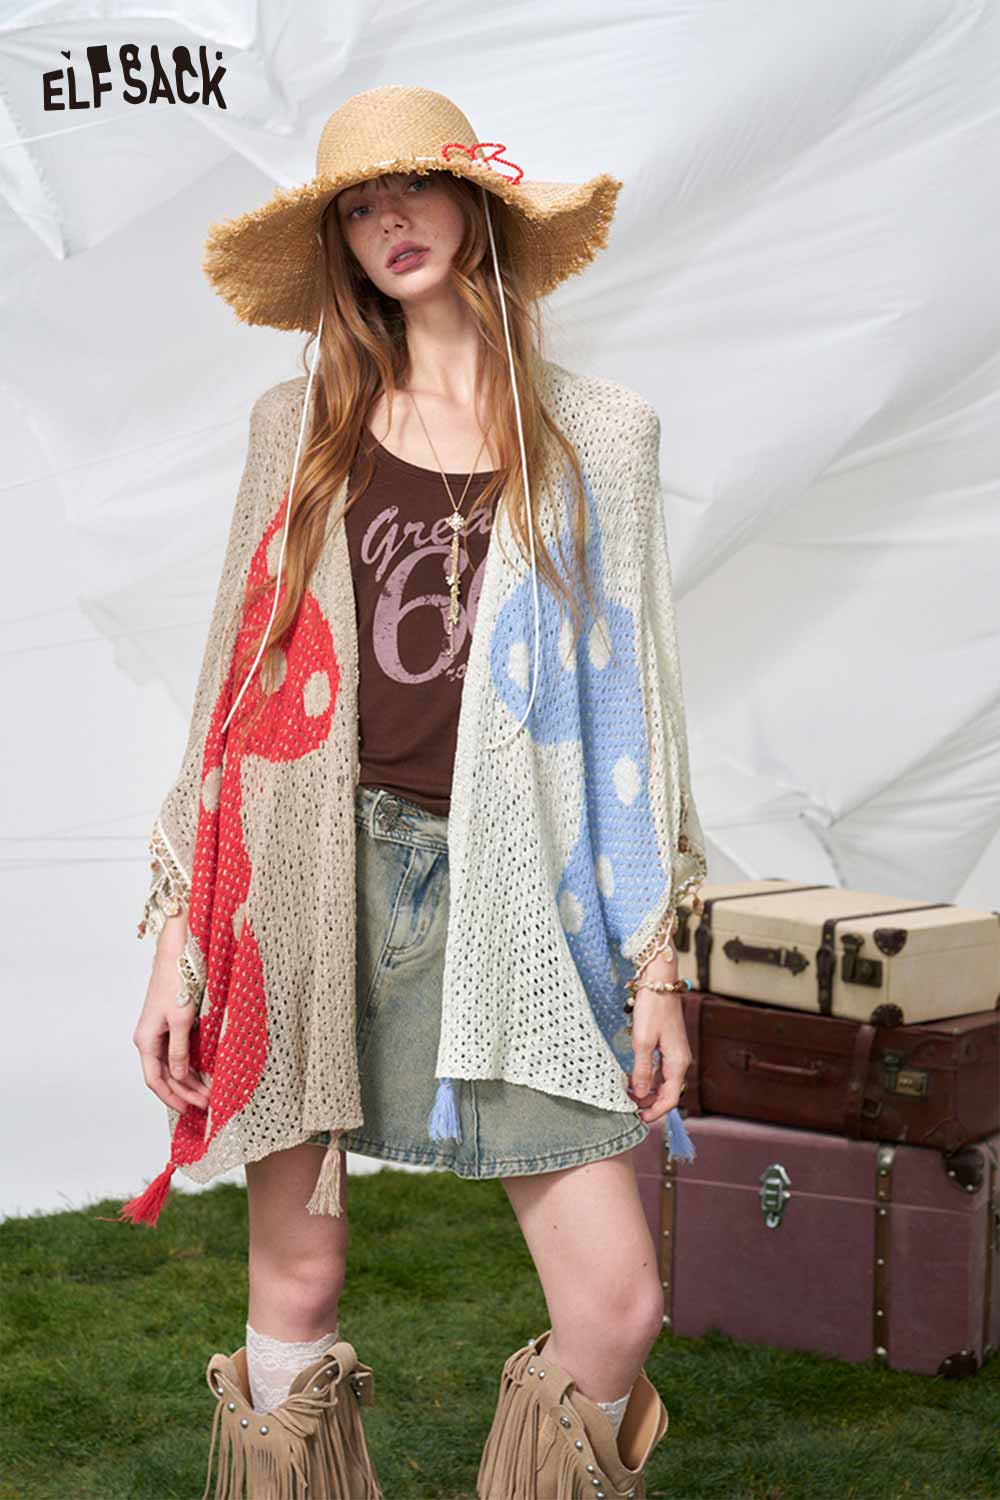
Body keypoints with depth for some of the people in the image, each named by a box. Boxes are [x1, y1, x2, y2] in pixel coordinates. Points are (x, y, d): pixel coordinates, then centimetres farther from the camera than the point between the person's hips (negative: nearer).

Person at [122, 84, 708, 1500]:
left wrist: (656, 960, 4)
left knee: (616, 1303, -7)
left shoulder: (597, 432, 9)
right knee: (296, 1286, 4)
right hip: (314, 869, 1)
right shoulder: (301, 425, 11)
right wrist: (181, 929, 3)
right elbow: (237, 680, 10)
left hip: (498, 889, 0)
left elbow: (632, 695, 8)